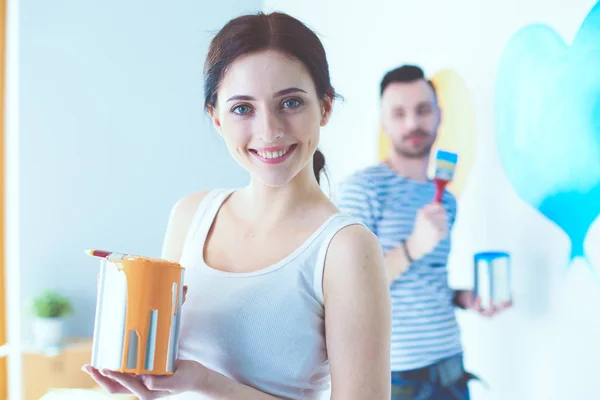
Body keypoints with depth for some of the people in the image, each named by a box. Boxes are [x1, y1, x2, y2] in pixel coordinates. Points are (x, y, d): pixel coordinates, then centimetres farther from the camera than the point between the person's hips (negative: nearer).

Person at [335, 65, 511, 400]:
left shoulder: (446, 199, 11)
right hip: (393, 372, -6)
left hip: (449, 363, 6)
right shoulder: (361, 188, -11)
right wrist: (413, 247, -26)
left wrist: (464, 297, 2)